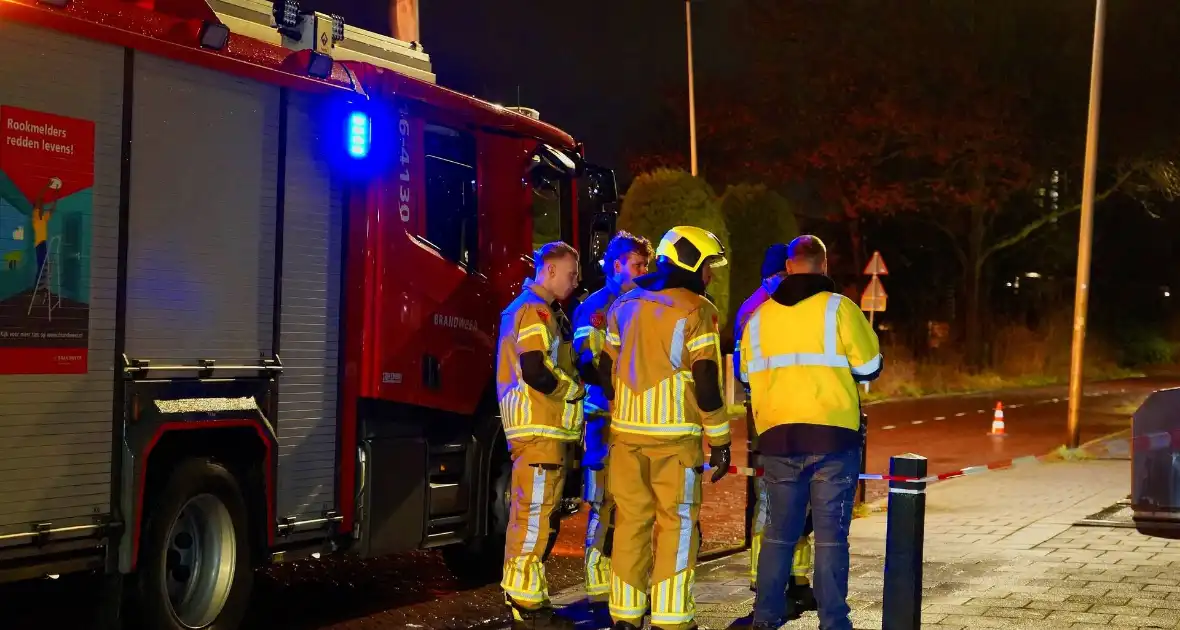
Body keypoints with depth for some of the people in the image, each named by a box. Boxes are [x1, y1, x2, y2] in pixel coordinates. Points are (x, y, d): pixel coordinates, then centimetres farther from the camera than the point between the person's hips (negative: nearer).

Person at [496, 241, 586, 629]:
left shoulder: (542, 310, 20)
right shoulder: (535, 311, -13)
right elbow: (535, 372, -23)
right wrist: (576, 390, -10)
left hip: (545, 429, 11)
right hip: (539, 429, -11)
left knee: (537, 516, 14)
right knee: (533, 516, -9)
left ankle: (527, 599, 21)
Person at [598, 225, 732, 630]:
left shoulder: (625, 305, 12)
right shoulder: (695, 309, -6)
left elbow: (606, 370, 15)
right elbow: (705, 381, -11)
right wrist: (719, 441, -5)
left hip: (626, 431, 6)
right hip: (674, 433, -5)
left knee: (630, 521, 10)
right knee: (676, 524, 1)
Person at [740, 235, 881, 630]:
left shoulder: (760, 316, 8)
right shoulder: (838, 308, -5)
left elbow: (749, 375, 14)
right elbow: (869, 368, -1)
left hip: (778, 436, 4)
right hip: (833, 435, -4)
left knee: (779, 531, 13)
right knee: (831, 535, 0)